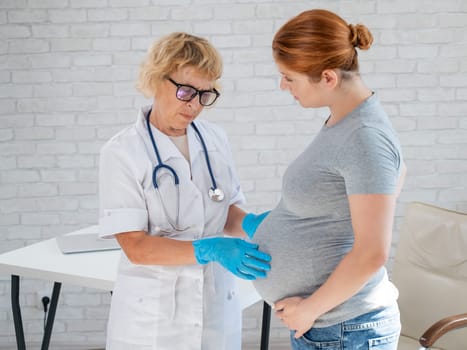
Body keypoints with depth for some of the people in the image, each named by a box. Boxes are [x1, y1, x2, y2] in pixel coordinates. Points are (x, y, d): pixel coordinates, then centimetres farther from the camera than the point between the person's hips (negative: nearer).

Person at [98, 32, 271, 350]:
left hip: (217, 308, 4)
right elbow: (136, 246, -16)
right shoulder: (122, 153, -12)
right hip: (152, 317, -4)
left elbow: (228, 211, 9)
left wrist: (249, 224, -13)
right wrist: (209, 250, -28)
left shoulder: (215, 139, 2)